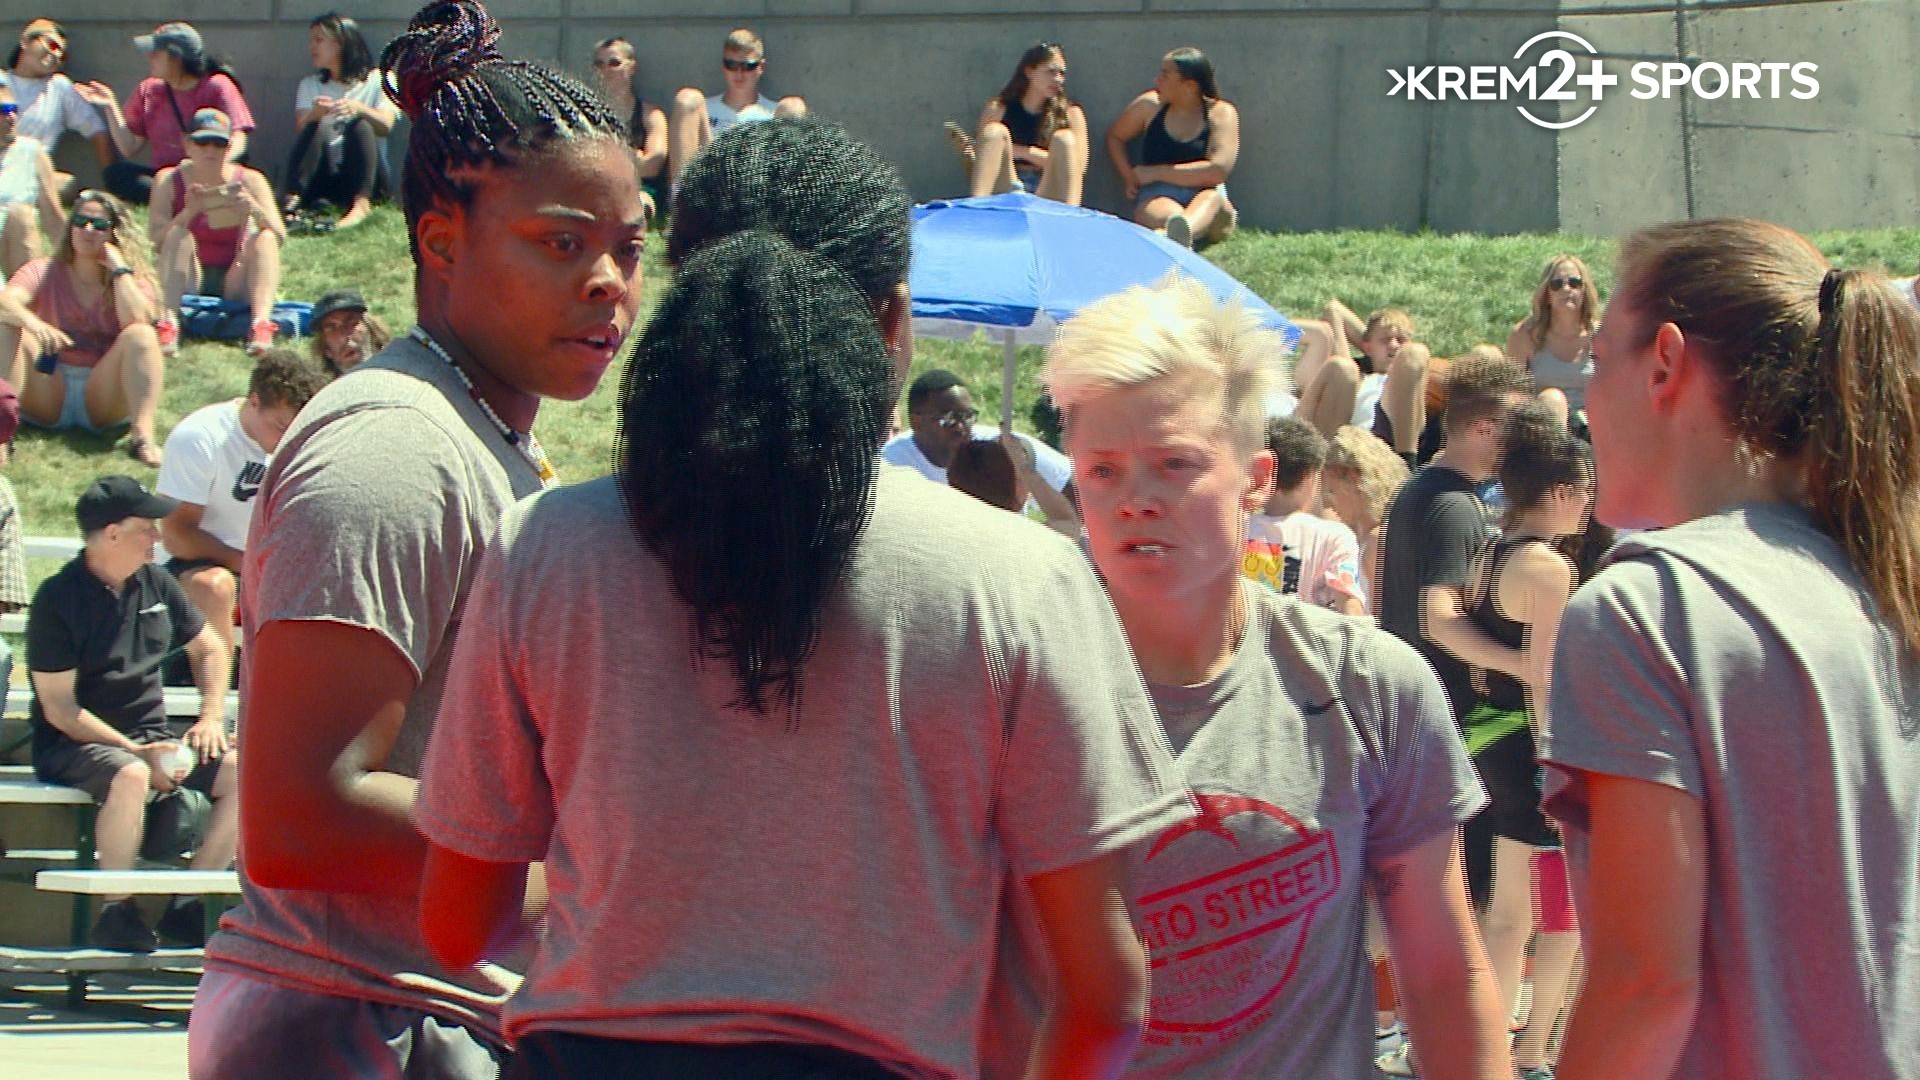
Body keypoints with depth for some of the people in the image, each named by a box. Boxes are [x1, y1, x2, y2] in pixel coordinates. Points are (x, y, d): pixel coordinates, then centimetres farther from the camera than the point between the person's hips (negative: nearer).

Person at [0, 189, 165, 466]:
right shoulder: (45, 272, 6)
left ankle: (142, 436, -39)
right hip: (48, 398, 1)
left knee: (141, 335, -25)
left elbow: (135, 319, -18)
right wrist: (32, 322, -38)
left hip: (103, 401, 0)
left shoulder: (132, 279, 6)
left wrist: (118, 266, -10)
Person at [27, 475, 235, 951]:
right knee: (130, 777, -39)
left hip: (150, 737, 7)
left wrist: (211, 717, 5)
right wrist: (135, 751, -24)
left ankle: (188, 906, -9)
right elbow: (59, 709, -15)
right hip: (73, 746, -7)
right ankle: (116, 911, -24)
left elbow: (209, 649, 23)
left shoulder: (155, 583, 9)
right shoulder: (58, 599, -11)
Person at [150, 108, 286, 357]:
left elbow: (279, 238, -11)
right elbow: (156, 240, -14)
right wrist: (189, 212, -30)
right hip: (187, 283, -1)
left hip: (234, 283, 1)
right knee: (178, 234, -25)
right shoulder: (169, 181, -2)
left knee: (265, 238, -22)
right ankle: (168, 324, -44)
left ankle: (261, 325, -45)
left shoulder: (249, 181, -1)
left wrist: (253, 208, -29)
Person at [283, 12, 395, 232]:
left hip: (366, 174, -2)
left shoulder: (378, 80, 11)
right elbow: (300, 126, 0)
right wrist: (314, 114, -25)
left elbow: (386, 125, -8)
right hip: (322, 177, 2)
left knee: (360, 127, -29)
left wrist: (359, 108, -29)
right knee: (316, 129, -26)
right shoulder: (309, 86, 20)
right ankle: (292, 200, -45)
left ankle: (361, 205, -45)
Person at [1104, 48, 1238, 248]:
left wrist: (1156, 173, -7)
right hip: (1157, 196, 2)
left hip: (1204, 196, -2)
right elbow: (1114, 136, 27)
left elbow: (1218, 170, -11)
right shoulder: (1149, 106, 11)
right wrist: (1129, 178, 9)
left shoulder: (1220, 113, 1)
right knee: (1169, 218, -36)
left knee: (1212, 198, -40)